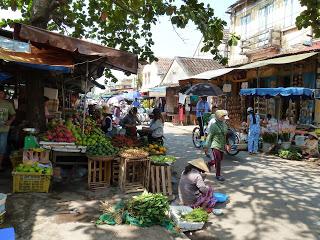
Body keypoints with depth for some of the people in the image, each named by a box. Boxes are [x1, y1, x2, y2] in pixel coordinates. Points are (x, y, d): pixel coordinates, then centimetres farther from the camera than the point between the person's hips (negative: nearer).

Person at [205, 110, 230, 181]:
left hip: (222, 145, 8)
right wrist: (207, 146, -10)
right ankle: (218, 175, 7)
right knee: (218, 160, -7)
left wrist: (225, 144, 15)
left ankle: (209, 164, 43)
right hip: (215, 145, -8)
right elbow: (209, 137, -12)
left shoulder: (225, 125, 6)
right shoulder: (214, 126, -15)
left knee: (220, 159, 18)